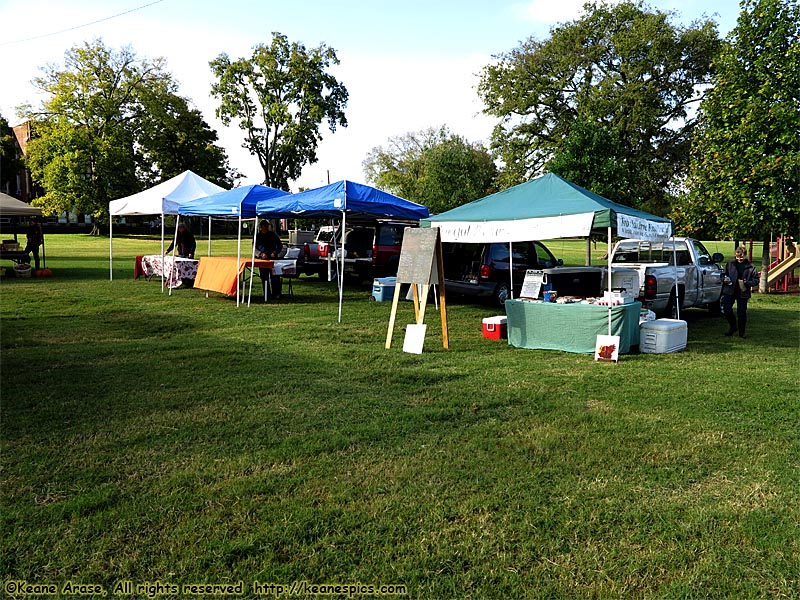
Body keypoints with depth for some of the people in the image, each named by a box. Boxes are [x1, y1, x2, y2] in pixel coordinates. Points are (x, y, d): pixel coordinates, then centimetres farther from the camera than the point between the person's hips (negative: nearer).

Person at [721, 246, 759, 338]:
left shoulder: (750, 266, -3)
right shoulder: (730, 263, 2)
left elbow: (756, 280, 1)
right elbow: (724, 274, 14)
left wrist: (747, 283, -18)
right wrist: (725, 279, -8)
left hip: (743, 292, -2)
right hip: (729, 290, 2)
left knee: (741, 313, 4)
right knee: (726, 309, -6)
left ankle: (741, 332, 19)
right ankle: (733, 326, 19)